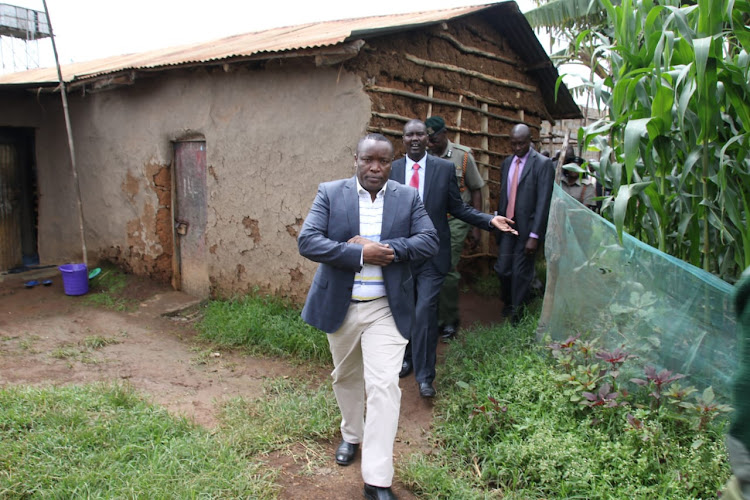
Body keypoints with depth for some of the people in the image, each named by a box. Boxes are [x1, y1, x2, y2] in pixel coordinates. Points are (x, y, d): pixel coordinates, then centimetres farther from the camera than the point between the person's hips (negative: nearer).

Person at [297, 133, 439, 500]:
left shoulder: (408, 198, 1)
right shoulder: (330, 193, -3)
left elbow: (429, 241, -8)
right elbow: (307, 240, -13)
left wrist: (383, 248, -20)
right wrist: (360, 255, -22)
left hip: (386, 308, -1)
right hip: (340, 305, 2)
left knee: (384, 385, -8)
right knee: (346, 376, 20)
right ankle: (352, 435, 47)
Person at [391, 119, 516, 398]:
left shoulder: (445, 169, 0)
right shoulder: (391, 170, 2)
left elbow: (457, 208, 3)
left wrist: (489, 220, -9)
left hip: (431, 254, -2)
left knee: (425, 311, -9)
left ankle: (424, 375, 4)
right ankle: (407, 359, 37)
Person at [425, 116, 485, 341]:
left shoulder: (462, 156, -3)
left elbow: (476, 191, 3)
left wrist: (476, 227, -1)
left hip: (454, 221, -2)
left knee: (447, 269, -6)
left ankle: (450, 321, 12)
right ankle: (436, 318, 21)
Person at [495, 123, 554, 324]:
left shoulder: (543, 164, -8)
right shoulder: (507, 163, 10)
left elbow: (543, 202, -13)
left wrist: (534, 235, -18)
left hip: (527, 227, -5)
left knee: (521, 272, 2)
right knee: (502, 268, 9)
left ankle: (516, 313, 20)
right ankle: (508, 303, 35)